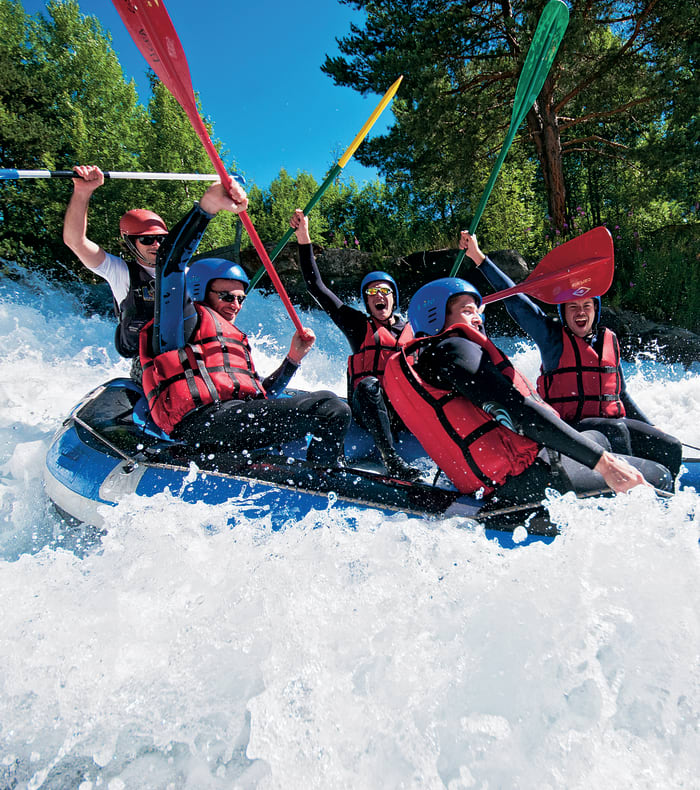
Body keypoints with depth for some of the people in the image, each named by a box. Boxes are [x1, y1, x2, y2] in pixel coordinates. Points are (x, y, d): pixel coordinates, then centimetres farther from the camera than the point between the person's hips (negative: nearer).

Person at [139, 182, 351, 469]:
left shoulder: (235, 339, 35)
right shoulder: (185, 319, 13)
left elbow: (260, 394, 30)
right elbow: (170, 261, -5)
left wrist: (293, 358, 22)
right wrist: (208, 206, -13)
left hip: (242, 417, 10)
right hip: (205, 418, -9)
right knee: (331, 408, -22)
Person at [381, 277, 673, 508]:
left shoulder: (413, 362, 16)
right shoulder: (452, 348, -15)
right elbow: (519, 410, -23)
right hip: (530, 477, -10)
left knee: (598, 437, 31)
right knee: (658, 476, 2)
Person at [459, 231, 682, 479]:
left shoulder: (609, 340, 13)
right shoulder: (552, 336, -2)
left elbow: (621, 393, 23)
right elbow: (514, 298, -10)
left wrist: (651, 428, 22)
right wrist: (479, 257, -15)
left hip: (613, 423, 6)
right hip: (568, 428, -6)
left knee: (671, 448, -9)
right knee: (615, 430, -31)